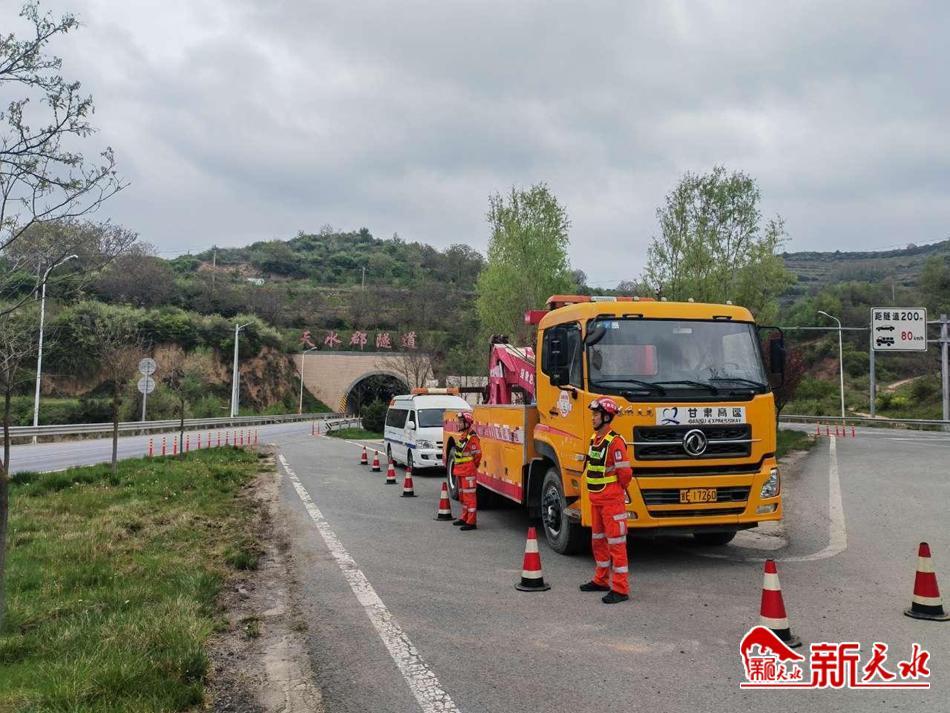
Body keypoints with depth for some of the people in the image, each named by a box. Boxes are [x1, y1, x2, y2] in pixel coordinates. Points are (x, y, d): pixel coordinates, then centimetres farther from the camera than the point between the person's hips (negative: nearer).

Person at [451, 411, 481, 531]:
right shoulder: (464, 435, 15)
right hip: (461, 472, 10)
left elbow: (477, 454, -17)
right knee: (462, 495, 18)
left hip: (468, 472, -10)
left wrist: (471, 467, -6)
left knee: (469, 496, -8)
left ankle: (471, 522, -7)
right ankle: (464, 518, 29)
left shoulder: (472, 437, -16)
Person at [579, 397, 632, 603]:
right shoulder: (594, 439, 10)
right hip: (596, 500, 9)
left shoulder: (615, 442, -18)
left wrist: (615, 491, -3)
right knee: (598, 540, 18)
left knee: (616, 543, -5)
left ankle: (620, 589, 0)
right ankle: (601, 580, 32)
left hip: (612, 501, -9)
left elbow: (625, 473, -18)